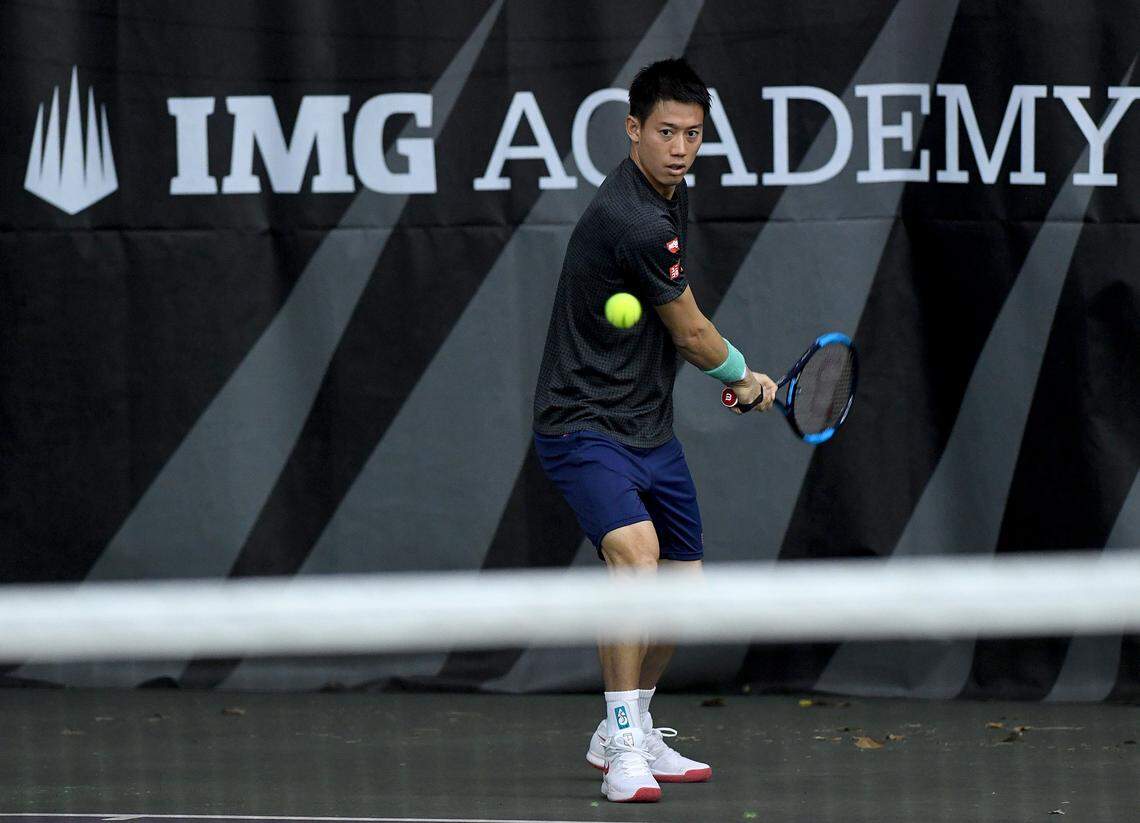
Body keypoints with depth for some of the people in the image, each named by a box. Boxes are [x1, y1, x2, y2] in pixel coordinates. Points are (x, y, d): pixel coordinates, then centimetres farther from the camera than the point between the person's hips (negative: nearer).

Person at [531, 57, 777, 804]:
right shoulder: (634, 222, -24)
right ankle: (625, 745, -24)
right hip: (586, 426, -10)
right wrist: (746, 377, 8)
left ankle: (625, 733, 31)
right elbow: (692, 335, -11)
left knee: (683, 581, 13)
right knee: (636, 553, -30)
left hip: (650, 426, 10)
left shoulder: (674, 197, 7)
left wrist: (727, 375, 13)